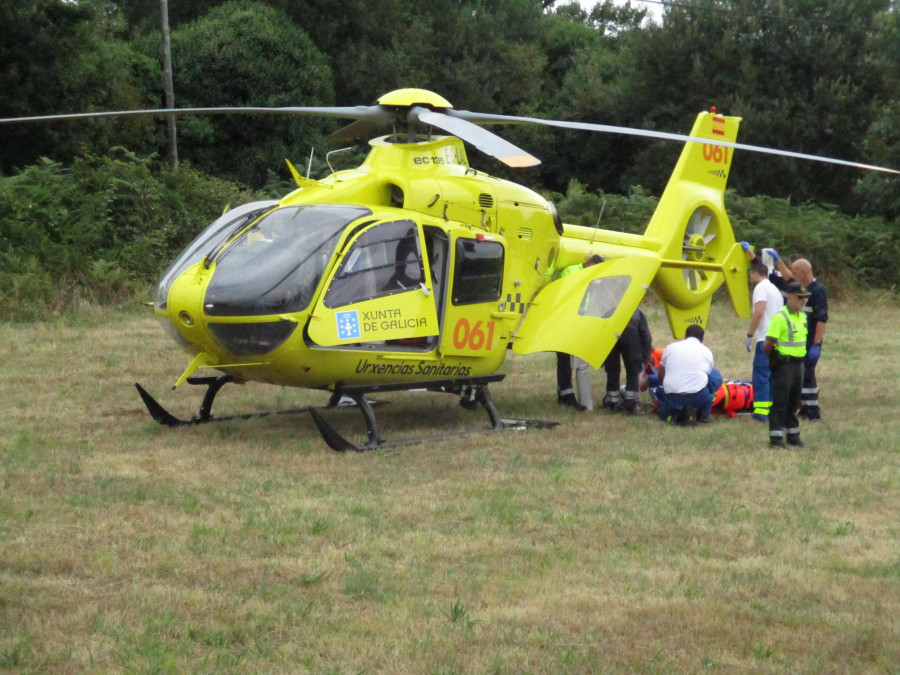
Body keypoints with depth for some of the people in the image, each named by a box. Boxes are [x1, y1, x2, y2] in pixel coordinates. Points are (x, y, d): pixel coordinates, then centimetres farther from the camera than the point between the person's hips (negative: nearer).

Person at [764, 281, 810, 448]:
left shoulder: (802, 317, 11)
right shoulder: (780, 317, -16)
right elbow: (768, 344, -16)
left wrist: (800, 359, 15)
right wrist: (774, 360, -3)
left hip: (798, 364, 8)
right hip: (784, 364, -8)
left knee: (794, 401, 15)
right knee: (780, 402, -4)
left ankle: (793, 435, 24)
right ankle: (776, 438, 1)